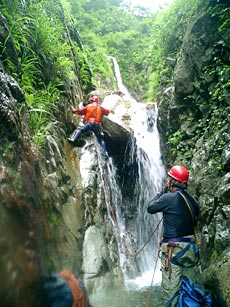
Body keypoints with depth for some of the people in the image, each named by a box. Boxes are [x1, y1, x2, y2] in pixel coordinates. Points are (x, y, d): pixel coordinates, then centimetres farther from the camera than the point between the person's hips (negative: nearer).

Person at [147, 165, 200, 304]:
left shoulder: (169, 197, -14)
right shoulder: (193, 200, 5)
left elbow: (150, 208, 0)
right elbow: (195, 222, 15)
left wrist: (162, 192, 8)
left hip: (174, 249, -7)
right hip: (191, 247, 7)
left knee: (171, 290, 2)